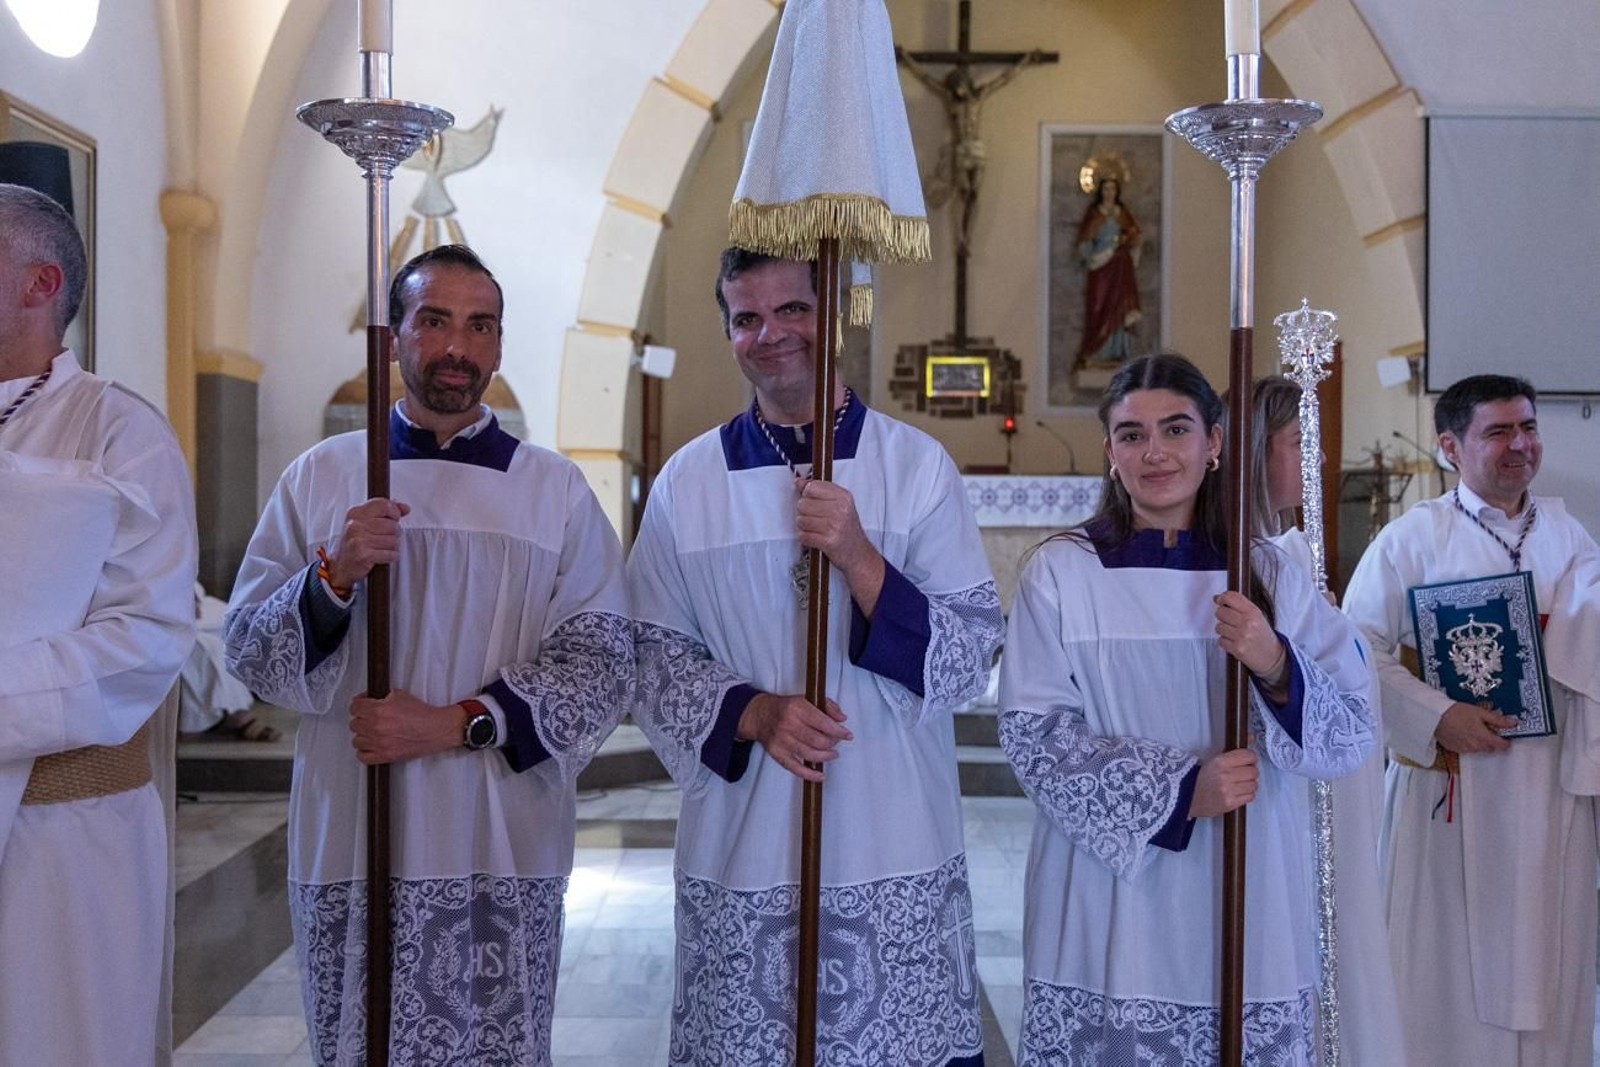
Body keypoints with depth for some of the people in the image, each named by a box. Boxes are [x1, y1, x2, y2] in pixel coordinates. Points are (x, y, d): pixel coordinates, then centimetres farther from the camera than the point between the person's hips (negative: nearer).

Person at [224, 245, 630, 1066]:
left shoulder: (557, 491, 4)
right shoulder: (321, 476, 6)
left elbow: (601, 666, -2)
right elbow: (248, 651, 4)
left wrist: (455, 724, -13)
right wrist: (333, 575, -14)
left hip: (504, 846, 0)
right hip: (351, 843, 1)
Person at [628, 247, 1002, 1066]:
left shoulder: (918, 466, 1)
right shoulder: (688, 482, 5)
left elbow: (970, 657, -4)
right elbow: (657, 656, 4)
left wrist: (858, 556, -16)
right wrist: (755, 714, -14)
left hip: (901, 862, -1)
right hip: (740, 860, 1)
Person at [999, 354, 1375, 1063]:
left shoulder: (1269, 576, 4)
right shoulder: (1062, 572, -2)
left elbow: (1351, 739, 1)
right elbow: (1030, 733, -8)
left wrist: (1276, 666, -18)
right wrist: (1176, 790, -17)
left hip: (1244, 905, 2)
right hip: (1109, 908, -2)